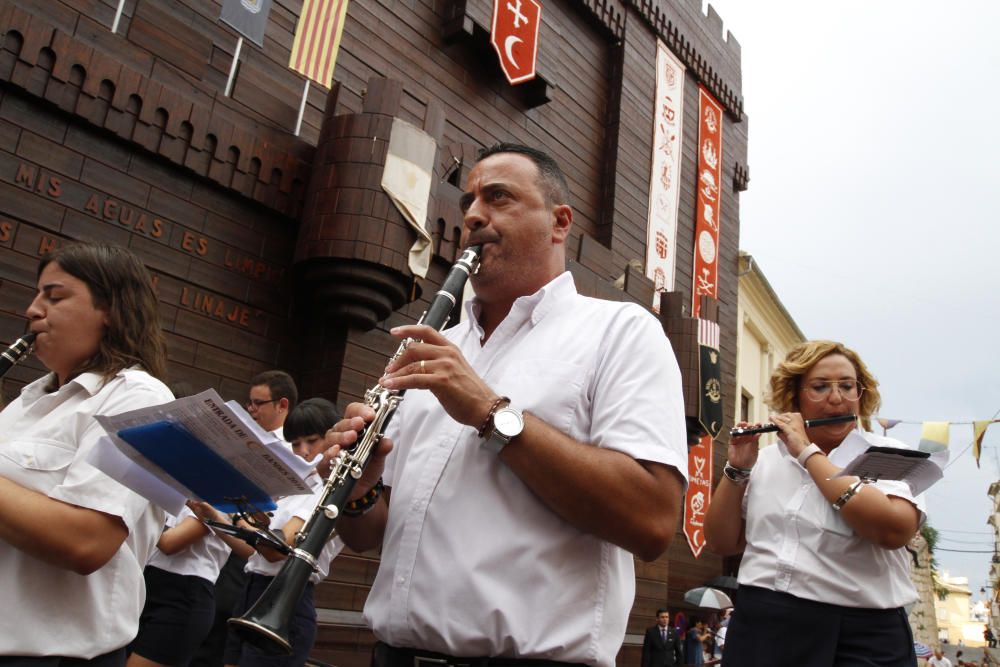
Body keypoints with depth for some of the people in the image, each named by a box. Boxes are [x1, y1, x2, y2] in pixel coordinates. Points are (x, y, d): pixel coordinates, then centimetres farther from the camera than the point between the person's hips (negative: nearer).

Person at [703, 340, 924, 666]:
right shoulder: (766, 461, 7)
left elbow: (895, 530, -22)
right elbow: (721, 543, 6)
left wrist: (808, 452, -17)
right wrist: (737, 469, -6)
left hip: (859, 636, -2)